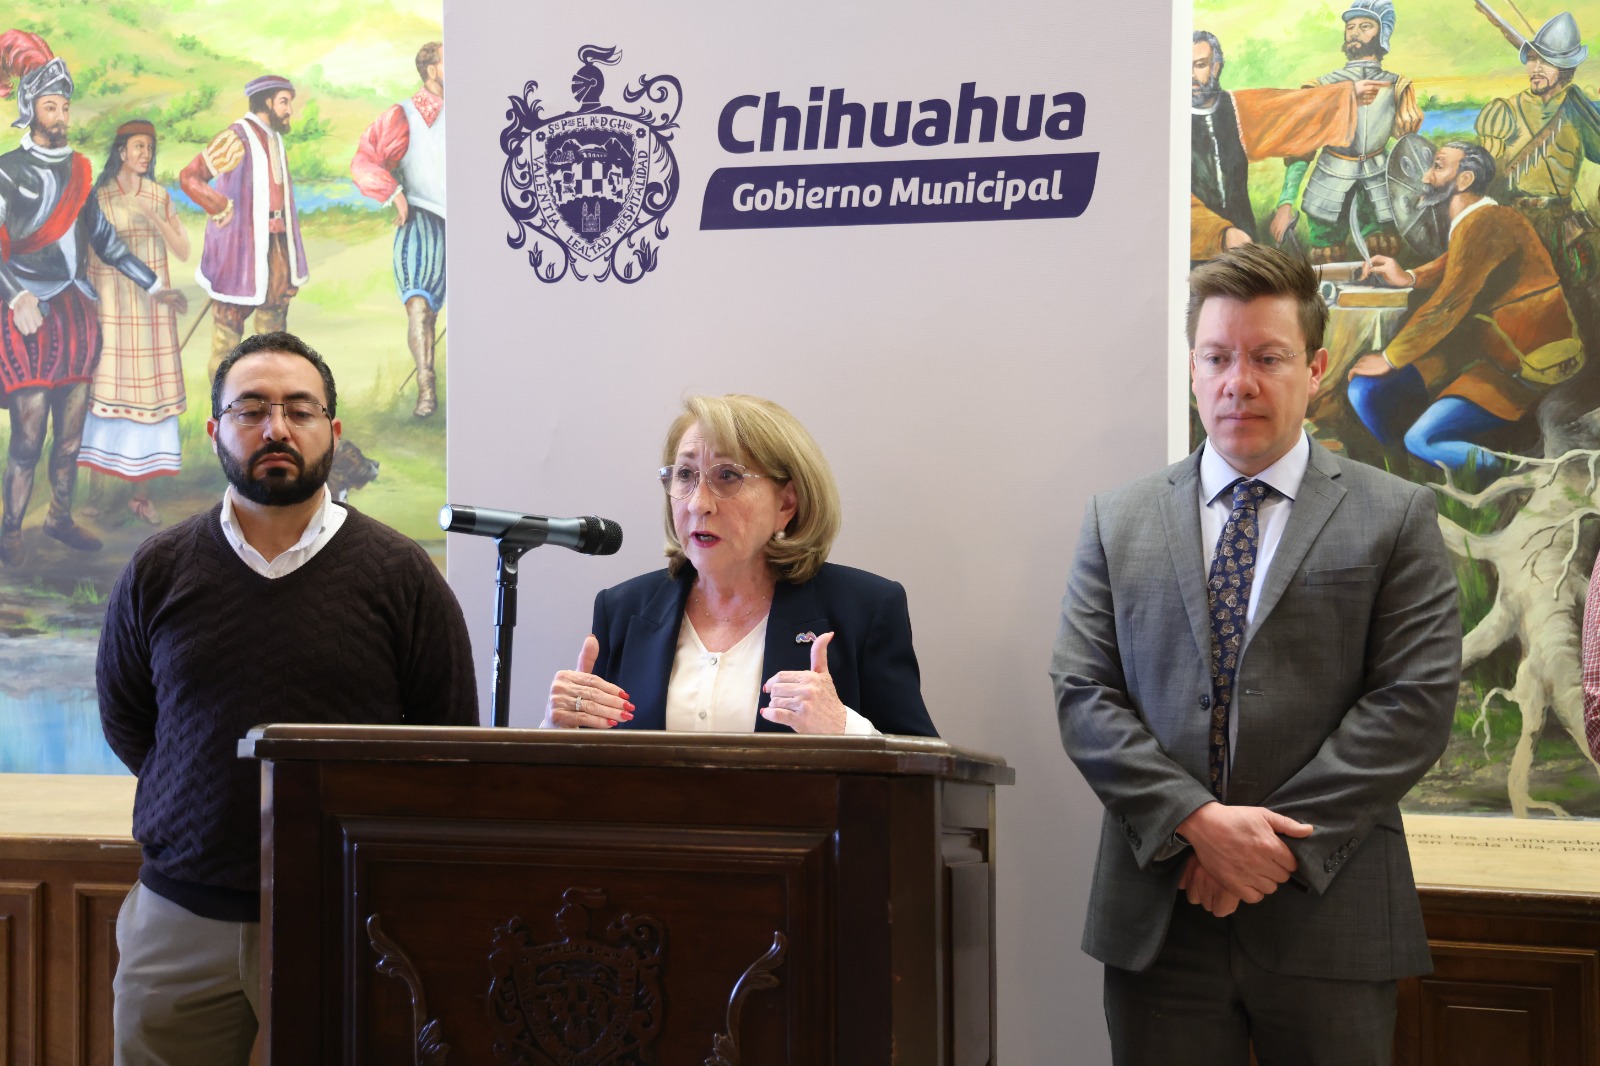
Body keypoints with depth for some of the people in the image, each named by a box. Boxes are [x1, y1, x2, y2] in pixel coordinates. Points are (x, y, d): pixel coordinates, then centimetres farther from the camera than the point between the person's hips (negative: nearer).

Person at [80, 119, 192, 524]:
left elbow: (183, 251, 2)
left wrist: (154, 218, -12)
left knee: (147, 389, 2)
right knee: (106, 386, -5)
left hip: (152, 305, 3)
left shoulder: (160, 196, 6)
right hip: (110, 304, -3)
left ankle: (140, 491, 8)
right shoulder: (98, 197, -4)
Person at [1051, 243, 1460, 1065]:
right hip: (1158, 919, 2)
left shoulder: (1396, 518, 4)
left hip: (1328, 916, -1)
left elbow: (1416, 701, -4)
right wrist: (1197, 821, -12)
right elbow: (1083, 696, 3)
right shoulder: (1118, 521, 10)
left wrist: (1282, 839, -12)